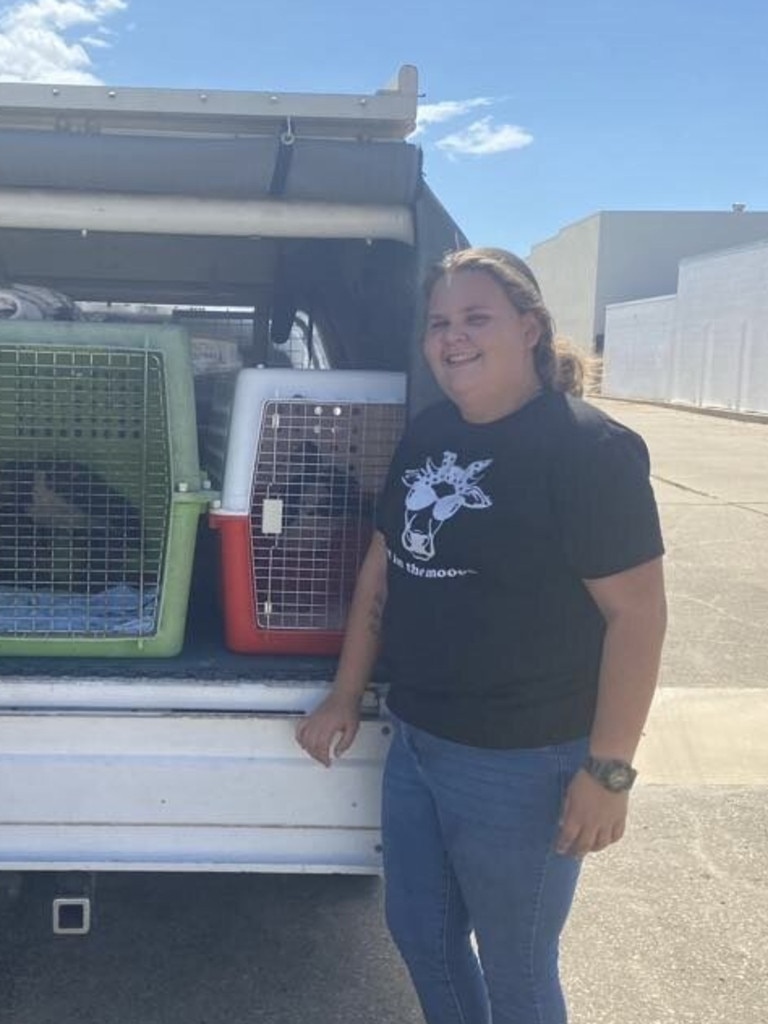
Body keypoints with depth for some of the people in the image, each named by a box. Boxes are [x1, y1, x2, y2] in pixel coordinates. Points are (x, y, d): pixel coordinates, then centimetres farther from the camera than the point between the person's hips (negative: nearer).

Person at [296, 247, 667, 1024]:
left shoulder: (589, 448, -18)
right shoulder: (425, 435, 5)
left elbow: (637, 612, -19)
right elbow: (382, 567, 12)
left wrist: (608, 769, -19)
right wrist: (345, 697, 13)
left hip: (522, 761, -7)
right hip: (413, 741, 7)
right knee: (419, 932, 23)